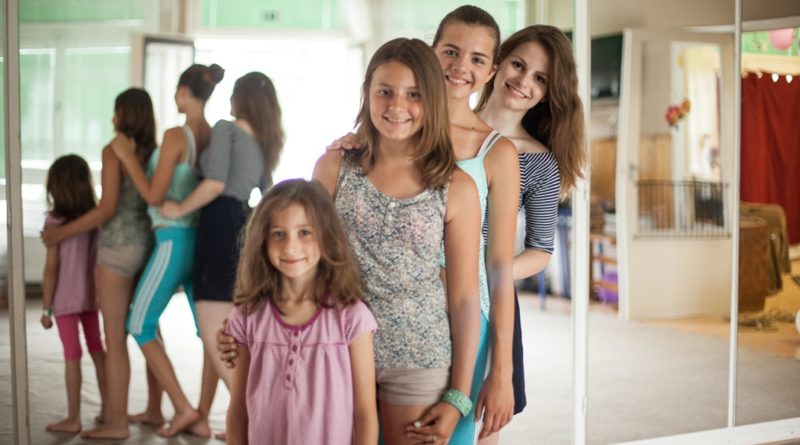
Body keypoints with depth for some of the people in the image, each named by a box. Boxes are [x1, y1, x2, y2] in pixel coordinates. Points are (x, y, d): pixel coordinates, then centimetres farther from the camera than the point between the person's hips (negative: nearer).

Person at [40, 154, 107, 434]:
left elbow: (51, 268, -13)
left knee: (72, 356, 0)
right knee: (97, 350, 15)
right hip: (91, 296, 4)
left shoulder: (56, 220, -13)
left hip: (65, 299, -4)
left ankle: (73, 419, 6)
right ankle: (107, 409, 23)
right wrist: (101, 295, 13)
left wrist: (46, 308, -6)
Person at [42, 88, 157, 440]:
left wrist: (62, 232, -7)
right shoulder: (155, 153, 7)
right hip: (148, 243, 6)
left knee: (115, 337, -1)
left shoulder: (113, 151, -9)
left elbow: (107, 208, -15)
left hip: (118, 245, -6)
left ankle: (117, 422, 1)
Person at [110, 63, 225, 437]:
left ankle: (183, 408, 3)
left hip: (174, 239, -7)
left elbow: (154, 196, -13)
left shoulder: (176, 135, -14)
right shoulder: (214, 137, 5)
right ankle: (202, 418, 12)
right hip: (202, 237, 7)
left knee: (139, 325, 6)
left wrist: (127, 156, -6)